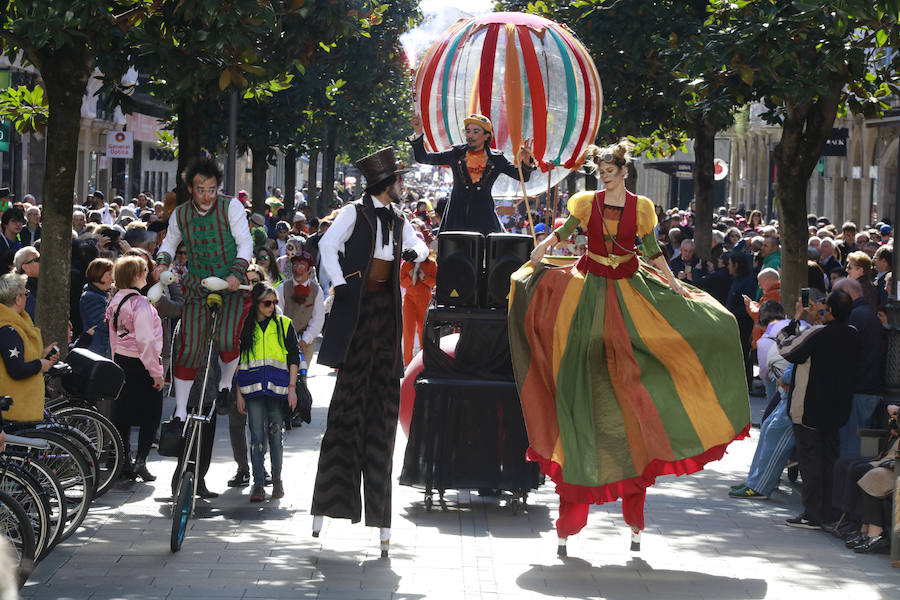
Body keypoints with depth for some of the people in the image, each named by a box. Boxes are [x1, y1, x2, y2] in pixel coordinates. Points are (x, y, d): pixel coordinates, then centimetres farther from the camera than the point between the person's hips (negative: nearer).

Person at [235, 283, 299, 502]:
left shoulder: (284, 324, 9)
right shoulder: (245, 326, 9)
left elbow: (294, 358, 7)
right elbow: (237, 362, 11)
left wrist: (292, 388, -1)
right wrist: (239, 394, 5)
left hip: (278, 389, 0)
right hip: (253, 389, 0)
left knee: (276, 434, 0)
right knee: (257, 435, -6)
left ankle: (277, 479, 18)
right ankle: (258, 484, -6)